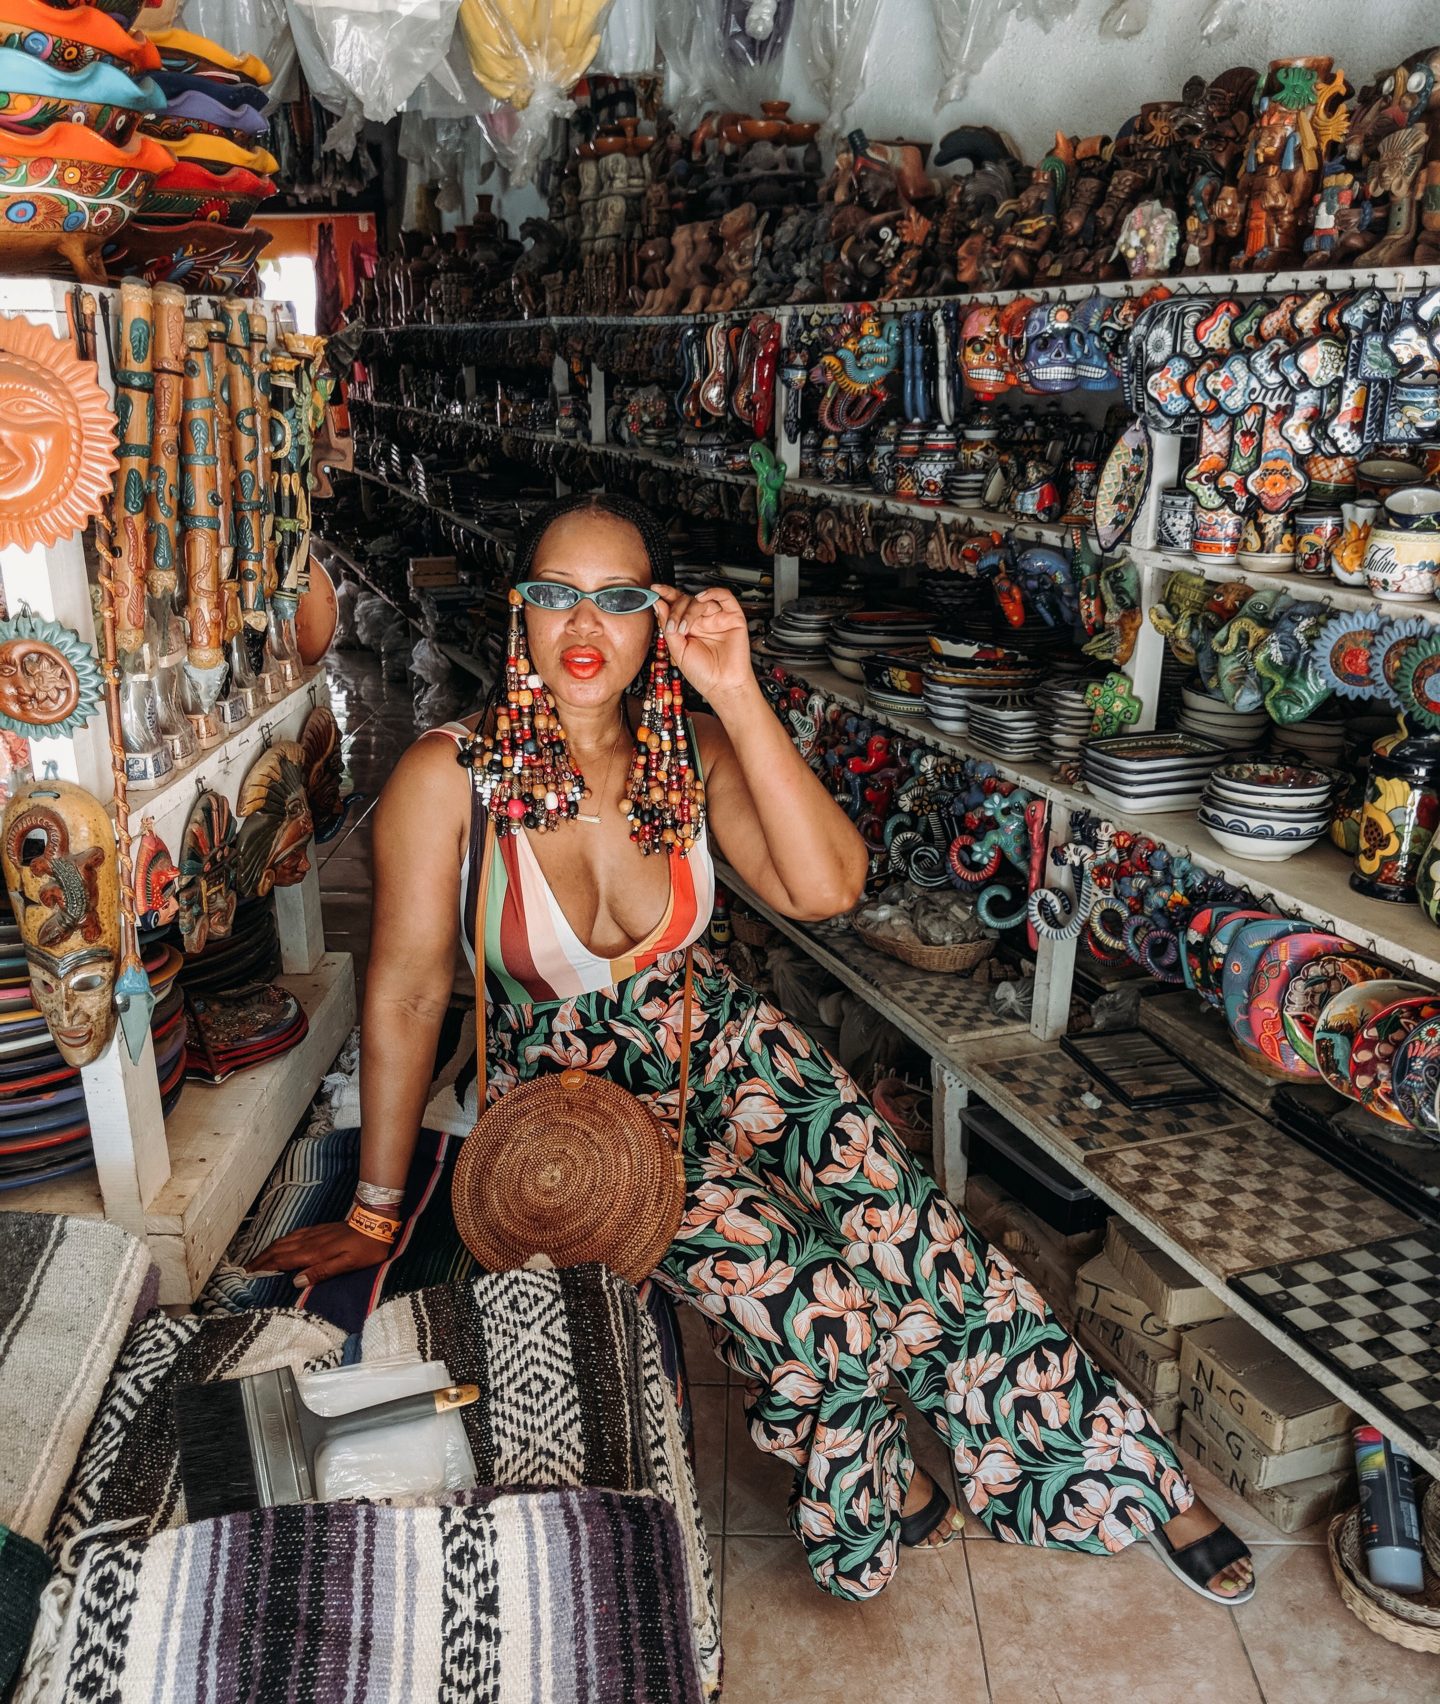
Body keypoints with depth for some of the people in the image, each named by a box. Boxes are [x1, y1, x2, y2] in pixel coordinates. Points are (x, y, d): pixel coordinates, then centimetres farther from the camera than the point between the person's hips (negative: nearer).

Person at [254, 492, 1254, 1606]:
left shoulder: (693, 750, -8)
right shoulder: (450, 776, -18)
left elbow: (824, 888, -22)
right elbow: (407, 994, -13)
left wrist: (737, 693, -28)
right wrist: (375, 1213, -7)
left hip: (721, 1051, 3)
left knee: (915, 1240, -15)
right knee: (811, 1315, -20)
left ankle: (1136, 1484, 6)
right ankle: (886, 1493, 14)